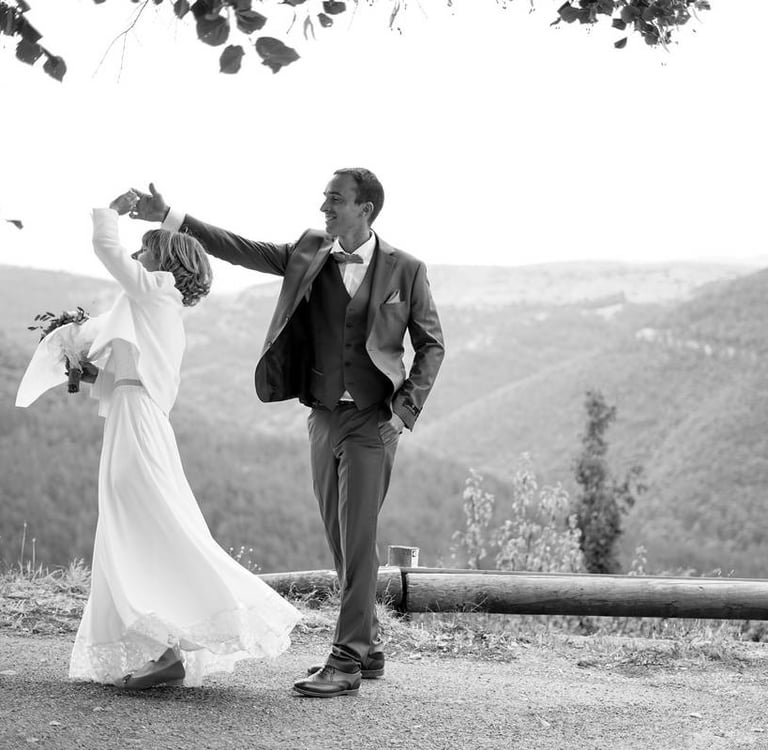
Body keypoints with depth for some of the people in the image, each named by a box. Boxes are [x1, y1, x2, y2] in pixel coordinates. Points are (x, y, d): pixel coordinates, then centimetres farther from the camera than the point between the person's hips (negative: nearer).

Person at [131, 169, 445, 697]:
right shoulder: (309, 253, 5)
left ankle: (346, 661, -6)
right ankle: (367, 646, 23)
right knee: (341, 540, 10)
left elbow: (431, 344, 1)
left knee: (358, 538, -9)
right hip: (324, 415, 5)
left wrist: (406, 409, -9)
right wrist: (170, 217, -3)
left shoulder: (405, 270, -4)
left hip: (373, 419, -5)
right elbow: (239, 249, 3)